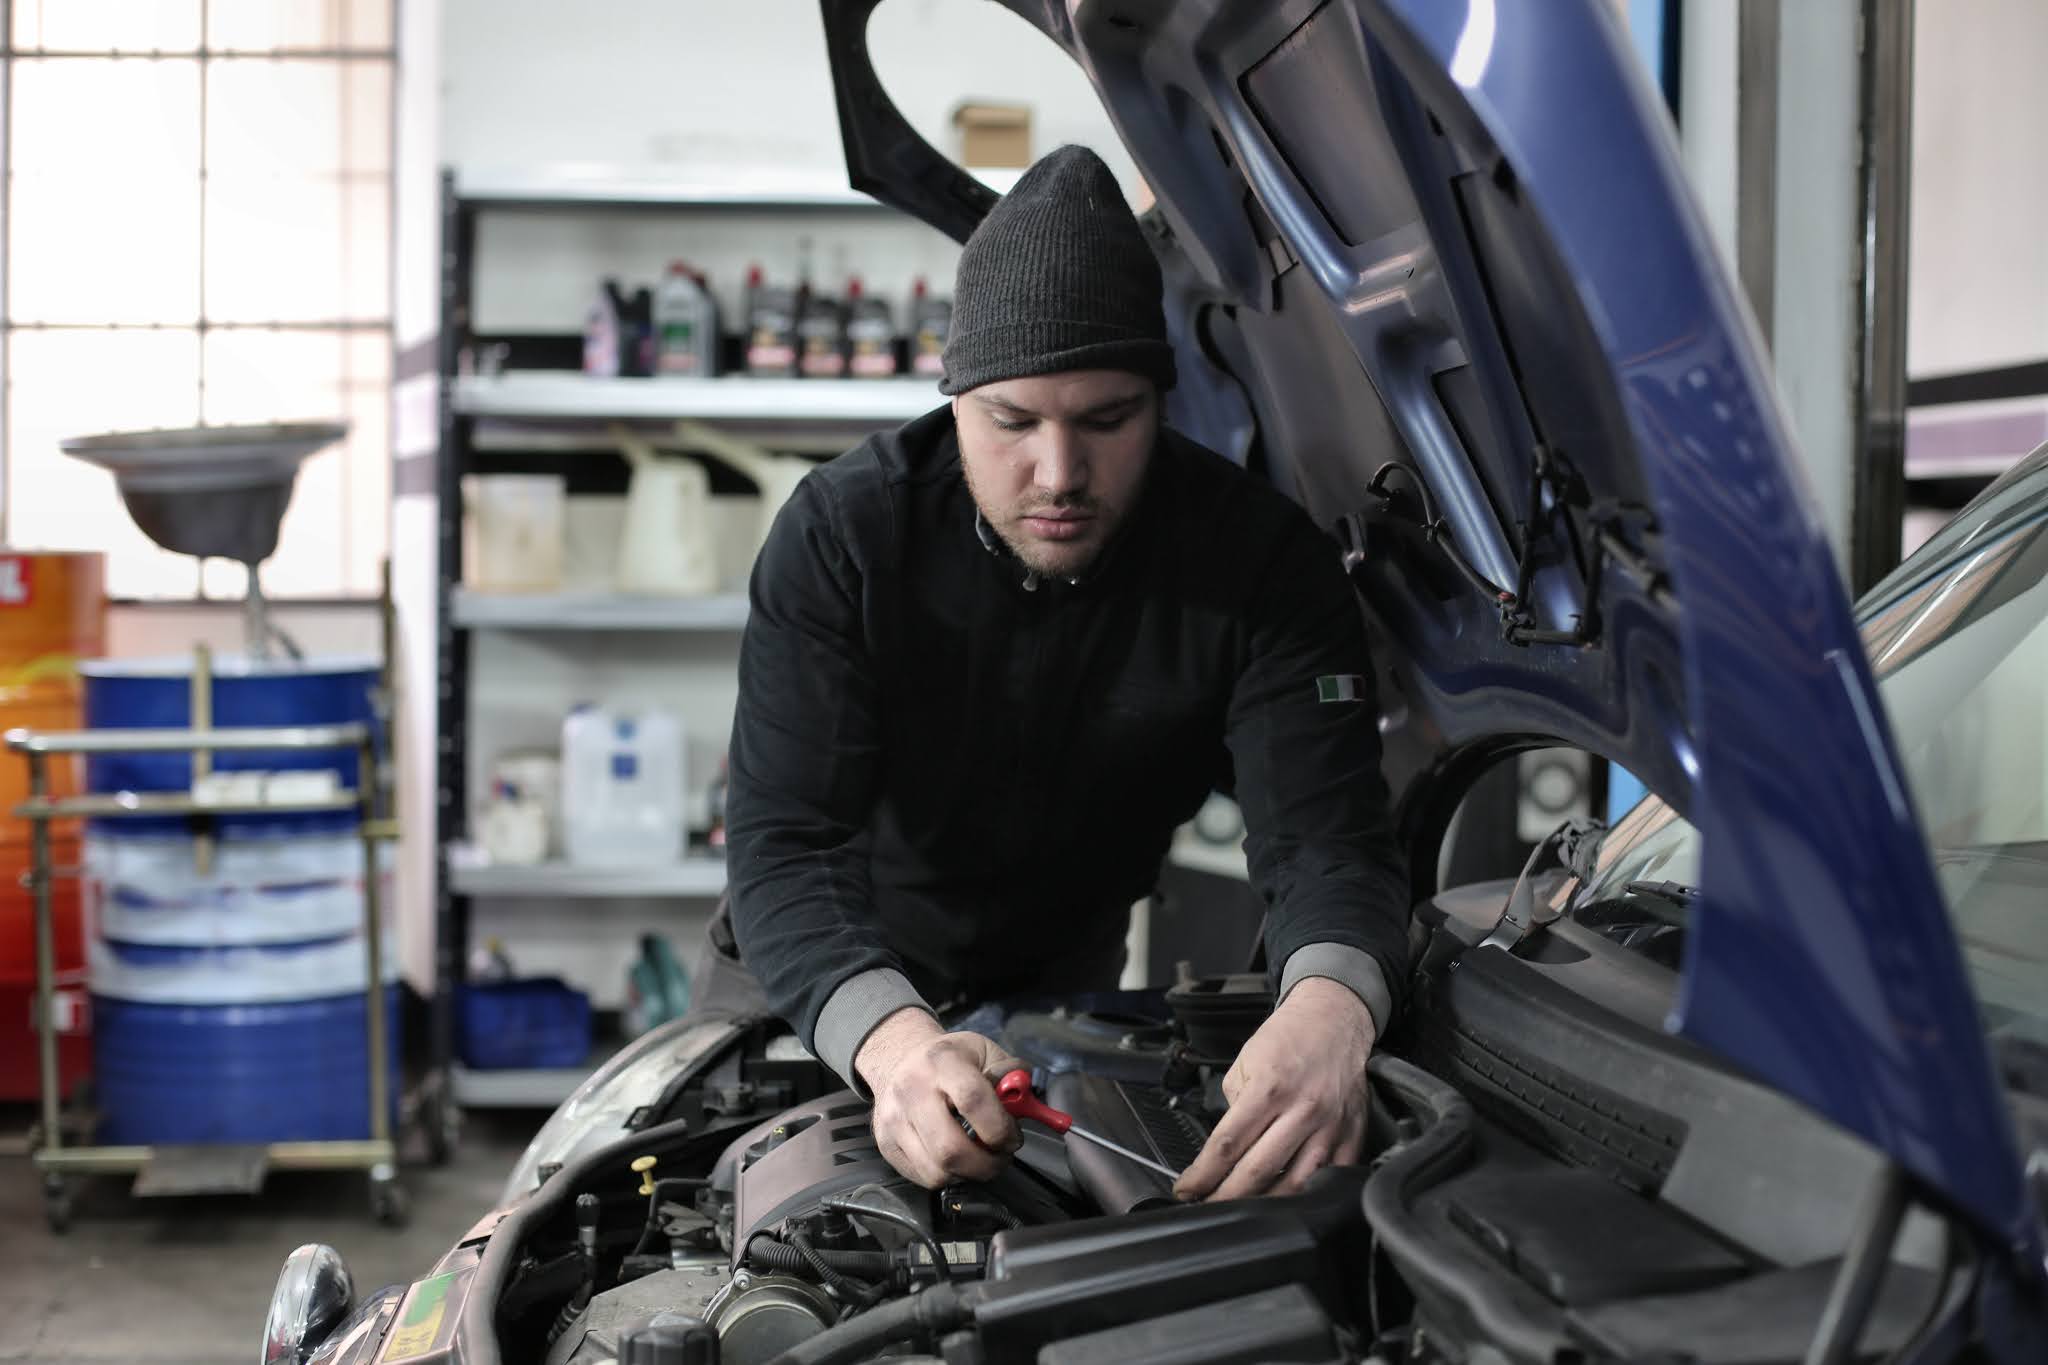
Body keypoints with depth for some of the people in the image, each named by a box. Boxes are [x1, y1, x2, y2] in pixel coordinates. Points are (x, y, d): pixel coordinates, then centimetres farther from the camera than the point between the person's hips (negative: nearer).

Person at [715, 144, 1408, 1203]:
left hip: (1060, 977, 1)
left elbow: (1325, 836, -34)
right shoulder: (839, 533, -30)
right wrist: (893, 1039, -60)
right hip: (816, 983, -1)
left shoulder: (1264, 566, -27)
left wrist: (1330, 1010, -61)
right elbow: (785, 845, -38)